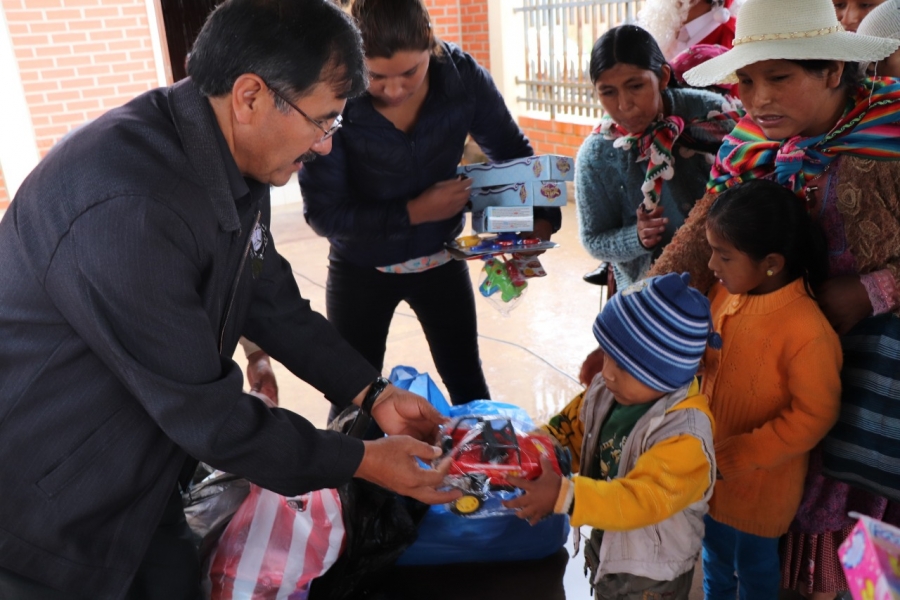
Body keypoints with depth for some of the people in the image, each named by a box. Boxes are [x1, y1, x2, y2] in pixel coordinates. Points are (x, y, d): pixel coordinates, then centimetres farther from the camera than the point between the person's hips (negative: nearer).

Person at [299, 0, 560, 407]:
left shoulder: (463, 77, -18)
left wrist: (540, 219, -20)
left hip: (442, 261, 2)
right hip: (361, 270, -2)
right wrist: (413, 212, -28)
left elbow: (512, 152, -4)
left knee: (468, 385, 15)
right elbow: (323, 213, -20)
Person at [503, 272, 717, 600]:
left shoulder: (685, 436, -36)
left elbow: (643, 499, -40)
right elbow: (568, 429, -1)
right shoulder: (606, 391, -15)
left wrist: (563, 496, -52)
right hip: (606, 544, 6)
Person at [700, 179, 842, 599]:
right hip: (711, 467, 6)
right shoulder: (723, 294, -11)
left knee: (754, 563, 22)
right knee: (714, 553, 29)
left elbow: (812, 418, -22)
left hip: (760, 482, -6)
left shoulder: (807, 332, -31)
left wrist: (732, 458, -21)